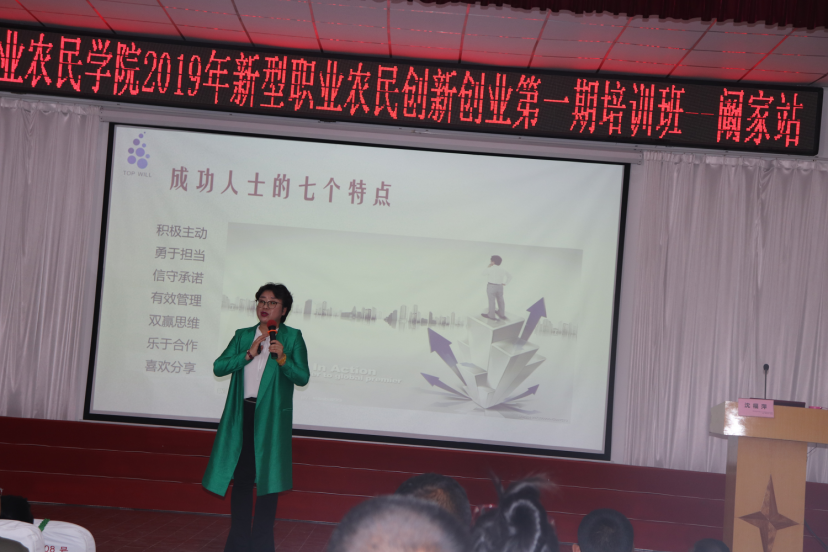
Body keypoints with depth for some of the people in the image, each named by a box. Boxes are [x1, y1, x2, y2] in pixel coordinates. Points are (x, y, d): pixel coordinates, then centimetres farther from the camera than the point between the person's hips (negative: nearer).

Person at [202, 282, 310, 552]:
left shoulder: (292, 337, 1)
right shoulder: (243, 336, 11)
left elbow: (303, 377, -8)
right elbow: (218, 367, 1)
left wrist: (282, 358, -24)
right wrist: (248, 354, -11)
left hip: (272, 417, -3)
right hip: (242, 414, 3)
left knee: (267, 478, 1)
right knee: (240, 477, 7)